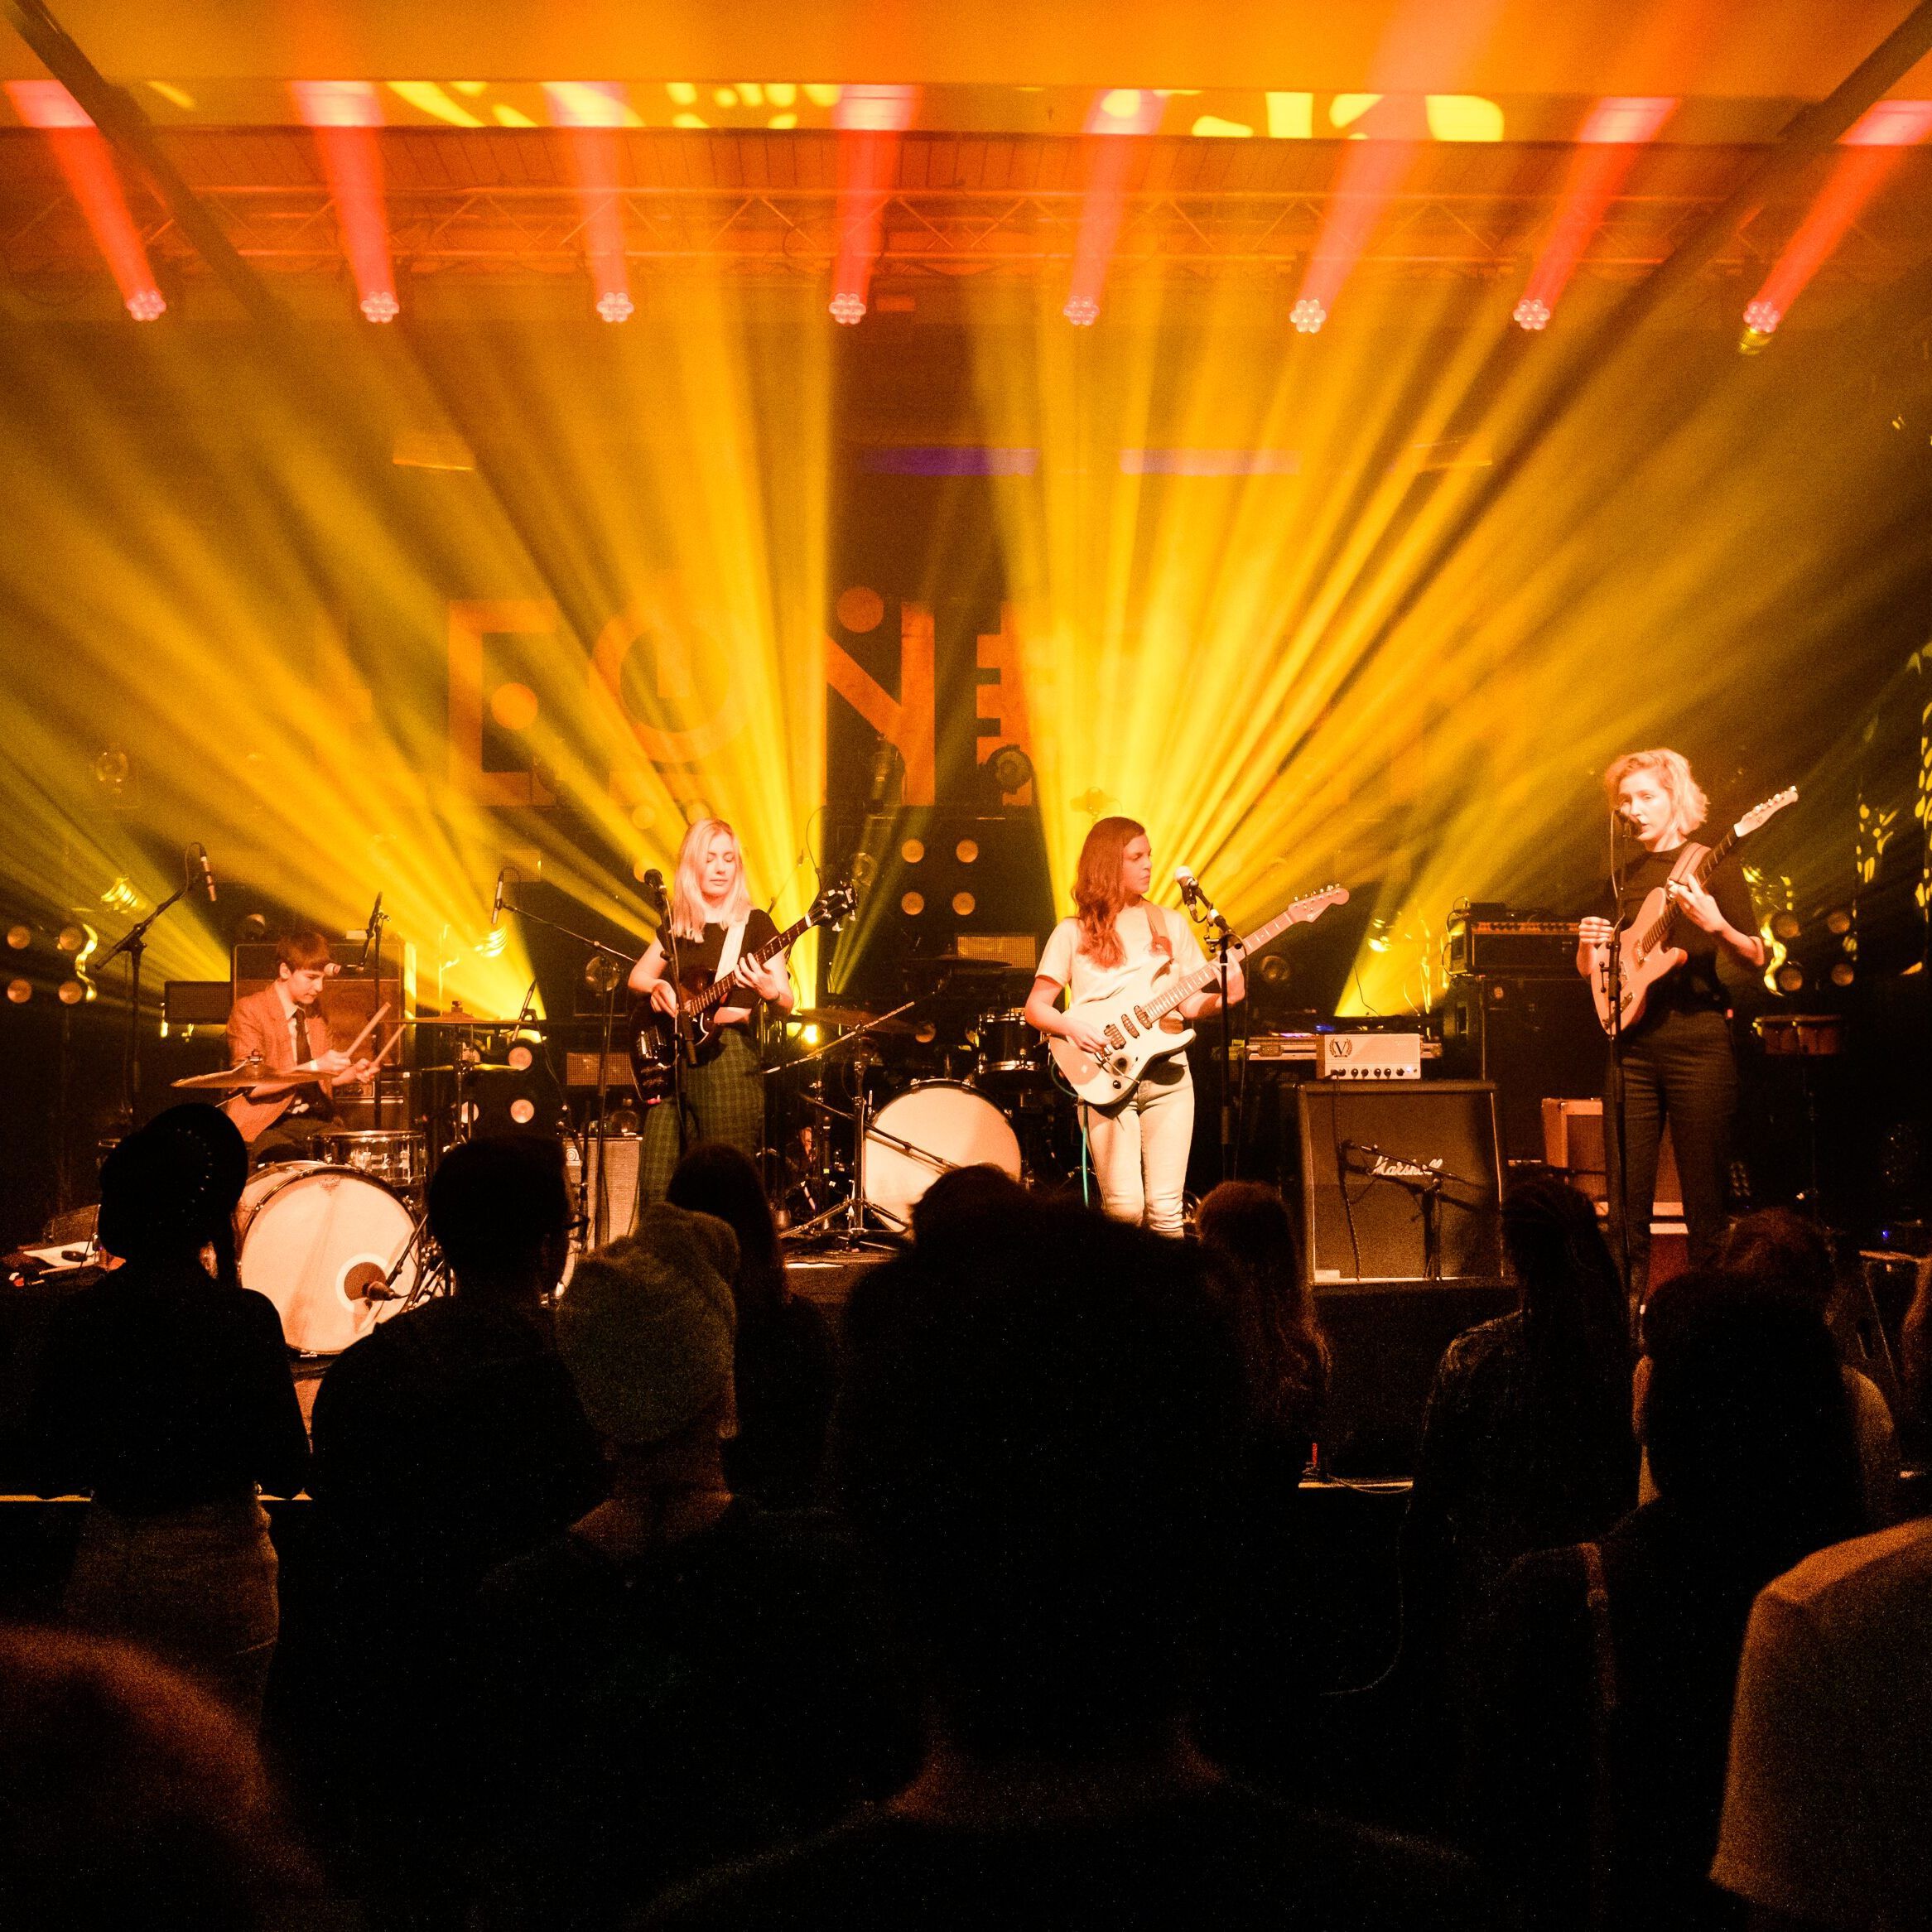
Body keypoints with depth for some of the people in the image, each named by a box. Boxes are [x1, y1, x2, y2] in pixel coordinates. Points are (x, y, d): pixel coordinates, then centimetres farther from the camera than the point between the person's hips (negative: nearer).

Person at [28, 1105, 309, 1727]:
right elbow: (286, 1470, -11)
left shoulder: (78, 1316, -4)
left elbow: (53, 1473, 3)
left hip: (106, 1575, 4)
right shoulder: (243, 1316, -14)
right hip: (216, 1573, -3)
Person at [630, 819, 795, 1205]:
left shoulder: (753, 923, 0)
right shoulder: (677, 923, 13)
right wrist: (657, 986, 2)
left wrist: (769, 992, -27)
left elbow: (787, 1002, -4)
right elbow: (637, 975, 24)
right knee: (656, 1184, 0)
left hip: (727, 1054, -5)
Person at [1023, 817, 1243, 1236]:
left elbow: (1189, 1003, 12)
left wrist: (1222, 996, -8)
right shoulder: (1074, 933, 5)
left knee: (1165, 1209, -5)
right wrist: (1071, 1025, -14)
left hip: (1167, 1074, 2)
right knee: (1125, 1208, -12)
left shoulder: (1170, 925, 13)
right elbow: (1036, 1006, 5)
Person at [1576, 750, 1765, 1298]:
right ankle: (1629, 1305, 12)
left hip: (1698, 1043, -5)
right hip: (1631, 1047, 5)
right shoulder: (1623, 880, 16)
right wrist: (1590, 946, -5)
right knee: (1627, 1199, 4)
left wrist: (1717, 925, -25)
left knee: (1704, 1197, -4)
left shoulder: (1714, 866, 1)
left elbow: (1757, 961, -6)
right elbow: (1591, 971, 18)